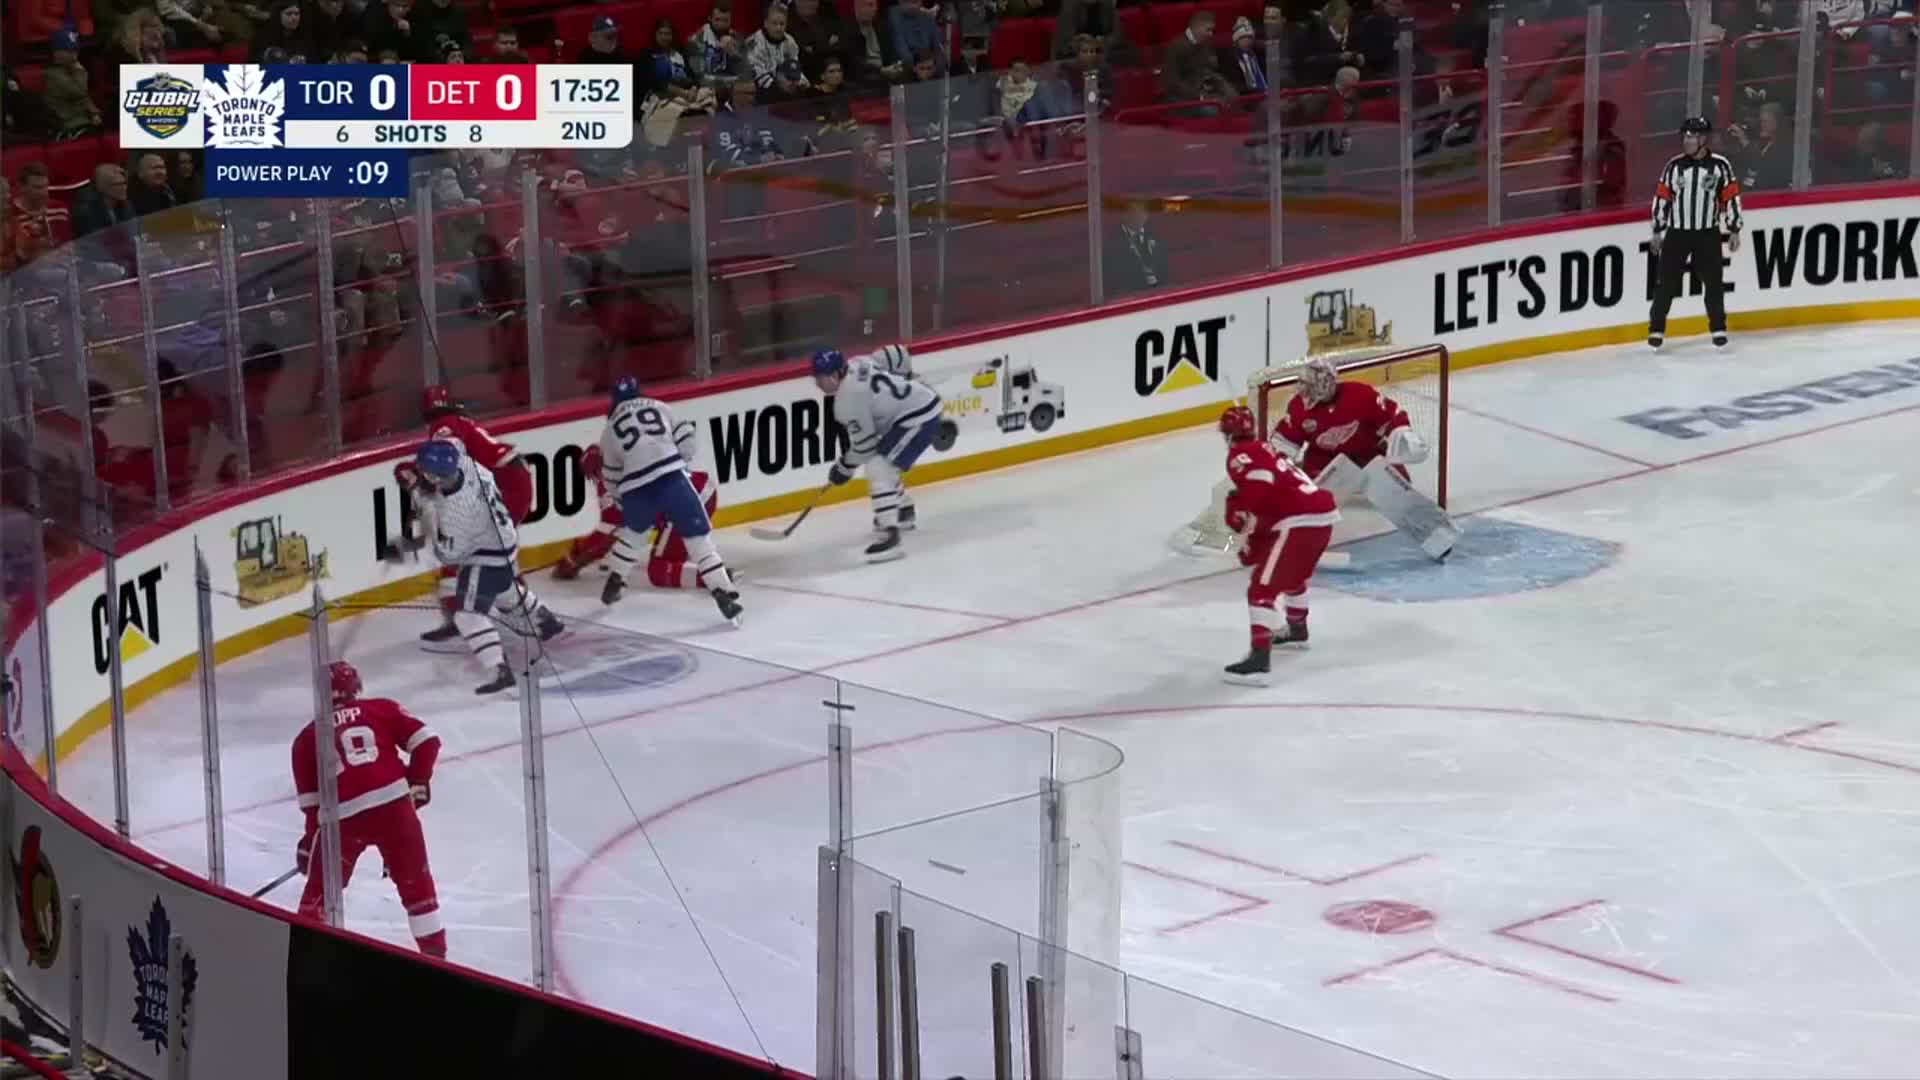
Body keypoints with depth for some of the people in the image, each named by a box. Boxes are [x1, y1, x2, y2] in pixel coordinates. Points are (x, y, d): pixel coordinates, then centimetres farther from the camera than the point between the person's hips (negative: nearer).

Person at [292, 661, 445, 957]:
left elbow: (310, 799, 14)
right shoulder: (381, 709, 14)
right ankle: (434, 949, 16)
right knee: (415, 879, 15)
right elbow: (426, 741, 6)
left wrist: (311, 838, 23)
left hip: (343, 815, 0)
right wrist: (417, 781, 18)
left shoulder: (308, 737, 17)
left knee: (321, 885, 19)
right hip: (394, 803, 0)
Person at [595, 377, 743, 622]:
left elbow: (612, 477, 26)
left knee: (631, 529, 33)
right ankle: (722, 592, -14)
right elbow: (684, 438, 13)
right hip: (671, 477, -2)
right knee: (698, 536, -1)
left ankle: (614, 582, 40)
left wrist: (621, 502, 41)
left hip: (636, 488, 2)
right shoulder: (658, 407, 19)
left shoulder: (610, 430, 22)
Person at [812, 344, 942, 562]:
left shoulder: (848, 398, -19)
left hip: (918, 419, -10)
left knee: (878, 468, -18)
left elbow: (864, 442, -13)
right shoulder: (858, 363, 4)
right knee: (883, 461, 27)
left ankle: (888, 535, -29)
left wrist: (845, 468, 2)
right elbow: (899, 354, 14)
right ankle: (904, 512, 47)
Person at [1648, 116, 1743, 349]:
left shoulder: (1720, 165, -6)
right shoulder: (1674, 165, -1)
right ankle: (1656, 328, 5)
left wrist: (1734, 230, -1)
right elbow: (1662, 198, 4)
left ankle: (1718, 327, 16)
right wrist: (1658, 231, 4)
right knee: (1667, 282, -1)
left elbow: (1731, 198, -1)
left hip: (1707, 234, -1)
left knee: (1713, 281, 3)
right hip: (1677, 233, 1)